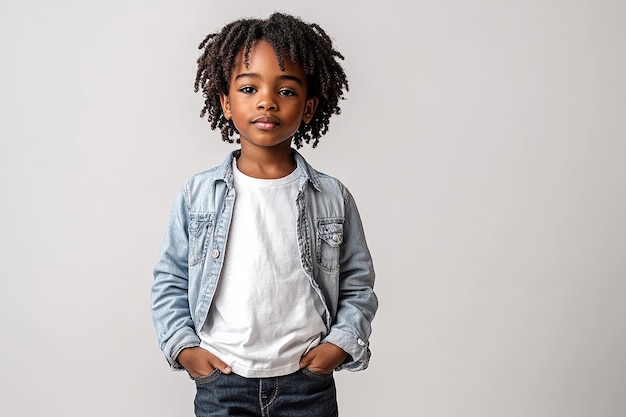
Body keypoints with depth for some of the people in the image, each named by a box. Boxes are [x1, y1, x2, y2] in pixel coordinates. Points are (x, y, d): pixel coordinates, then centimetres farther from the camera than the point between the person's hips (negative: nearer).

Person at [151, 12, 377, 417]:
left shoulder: (333, 198, -2)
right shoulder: (198, 195, -2)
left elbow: (358, 285, 6)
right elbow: (170, 281, 6)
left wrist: (340, 344, -6)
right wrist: (183, 346, -4)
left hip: (308, 383, 0)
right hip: (220, 382, 0)